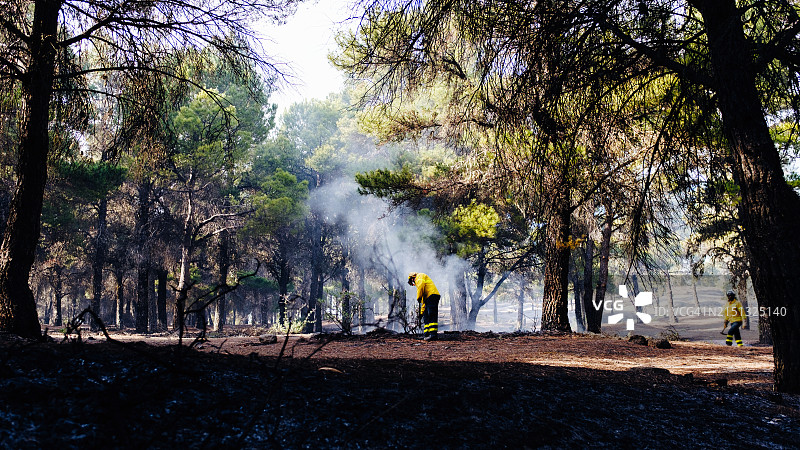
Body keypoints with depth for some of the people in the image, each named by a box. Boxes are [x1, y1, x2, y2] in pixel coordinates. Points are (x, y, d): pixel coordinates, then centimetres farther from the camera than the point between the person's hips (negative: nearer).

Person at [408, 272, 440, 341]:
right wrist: (422, 311, 34)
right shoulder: (419, 282, 35)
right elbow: (424, 299, 35)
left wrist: (418, 297, -10)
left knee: (432, 317, -16)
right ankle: (426, 334, 6)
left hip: (432, 296, -10)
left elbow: (421, 285, -15)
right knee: (426, 317, 9)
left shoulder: (420, 276, 9)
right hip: (428, 299, 10)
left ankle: (433, 334, -23)